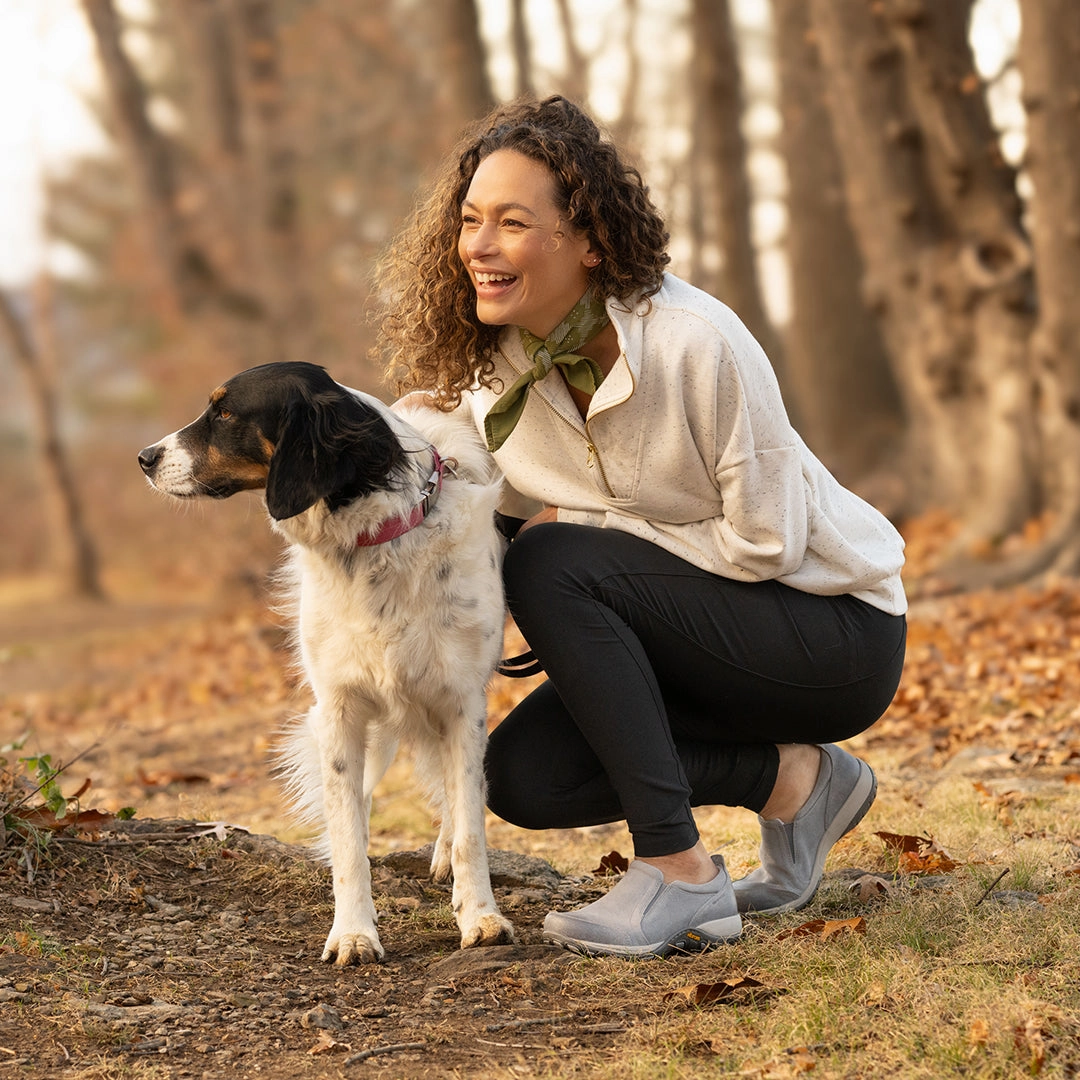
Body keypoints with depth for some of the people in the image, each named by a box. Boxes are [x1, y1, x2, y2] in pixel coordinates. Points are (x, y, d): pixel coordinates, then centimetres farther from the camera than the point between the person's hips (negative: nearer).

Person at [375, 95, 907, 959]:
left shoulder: (696, 343, -26)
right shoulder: (493, 367, -5)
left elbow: (767, 543, -21)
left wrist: (578, 523, -17)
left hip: (835, 630, -7)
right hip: (698, 630, 7)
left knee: (551, 565, -25)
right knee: (523, 775, -11)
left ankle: (683, 878, -22)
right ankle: (790, 778, 5)